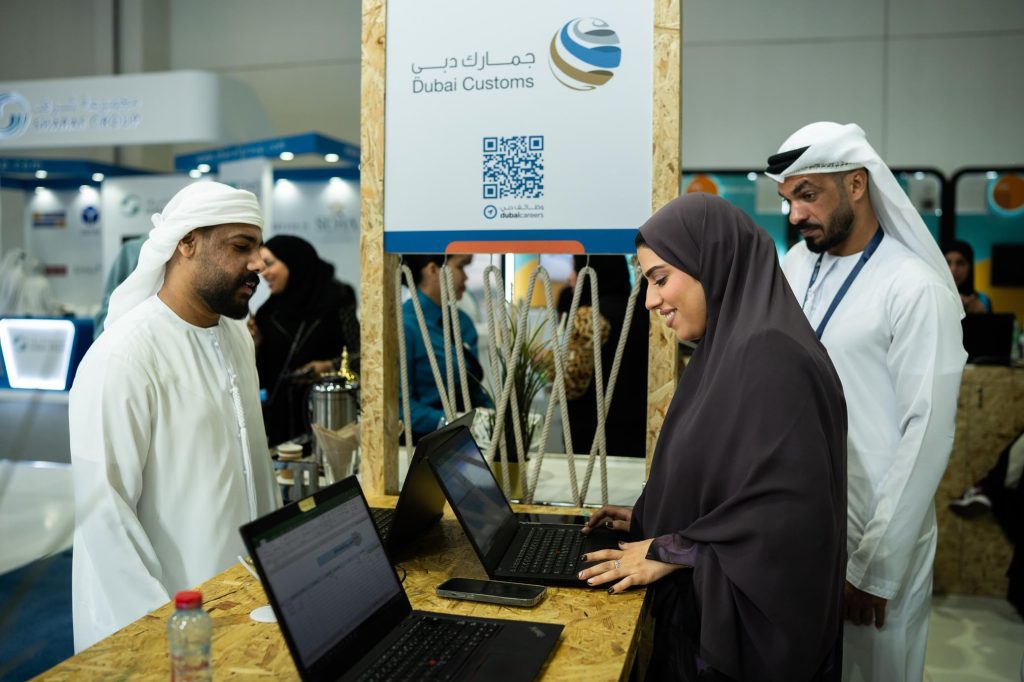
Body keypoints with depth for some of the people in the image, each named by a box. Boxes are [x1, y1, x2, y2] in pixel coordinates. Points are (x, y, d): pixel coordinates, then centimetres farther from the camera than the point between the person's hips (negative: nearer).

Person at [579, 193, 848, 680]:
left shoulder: (770, 357, -24)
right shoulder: (727, 349, 6)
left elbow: (792, 507, -28)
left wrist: (670, 551, -21)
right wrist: (647, 516, 6)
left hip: (747, 625, -9)